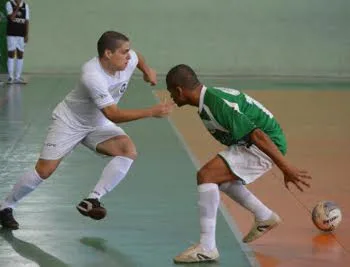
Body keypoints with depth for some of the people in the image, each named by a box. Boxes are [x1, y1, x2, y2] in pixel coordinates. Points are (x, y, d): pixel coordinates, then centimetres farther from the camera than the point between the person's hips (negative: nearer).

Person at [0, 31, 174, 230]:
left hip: (98, 124, 6)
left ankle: (92, 200, -19)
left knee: (129, 150, -20)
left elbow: (137, 56, 15)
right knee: (44, 171, -9)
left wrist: (147, 70, 2)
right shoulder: (93, 76, -37)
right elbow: (114, 115, -38)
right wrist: (152, 112, -39)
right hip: (69, 122, -6)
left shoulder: (128, 61, -15)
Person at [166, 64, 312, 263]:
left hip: (268, 144, -10)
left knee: (206, 176, -19)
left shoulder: (216, 105, -24)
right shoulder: (210, 96, 7)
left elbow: (258, 135, -28)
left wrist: (286, 169, -28)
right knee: (219, 176, 27)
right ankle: (265, 218, 40)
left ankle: (207, 248, -18)